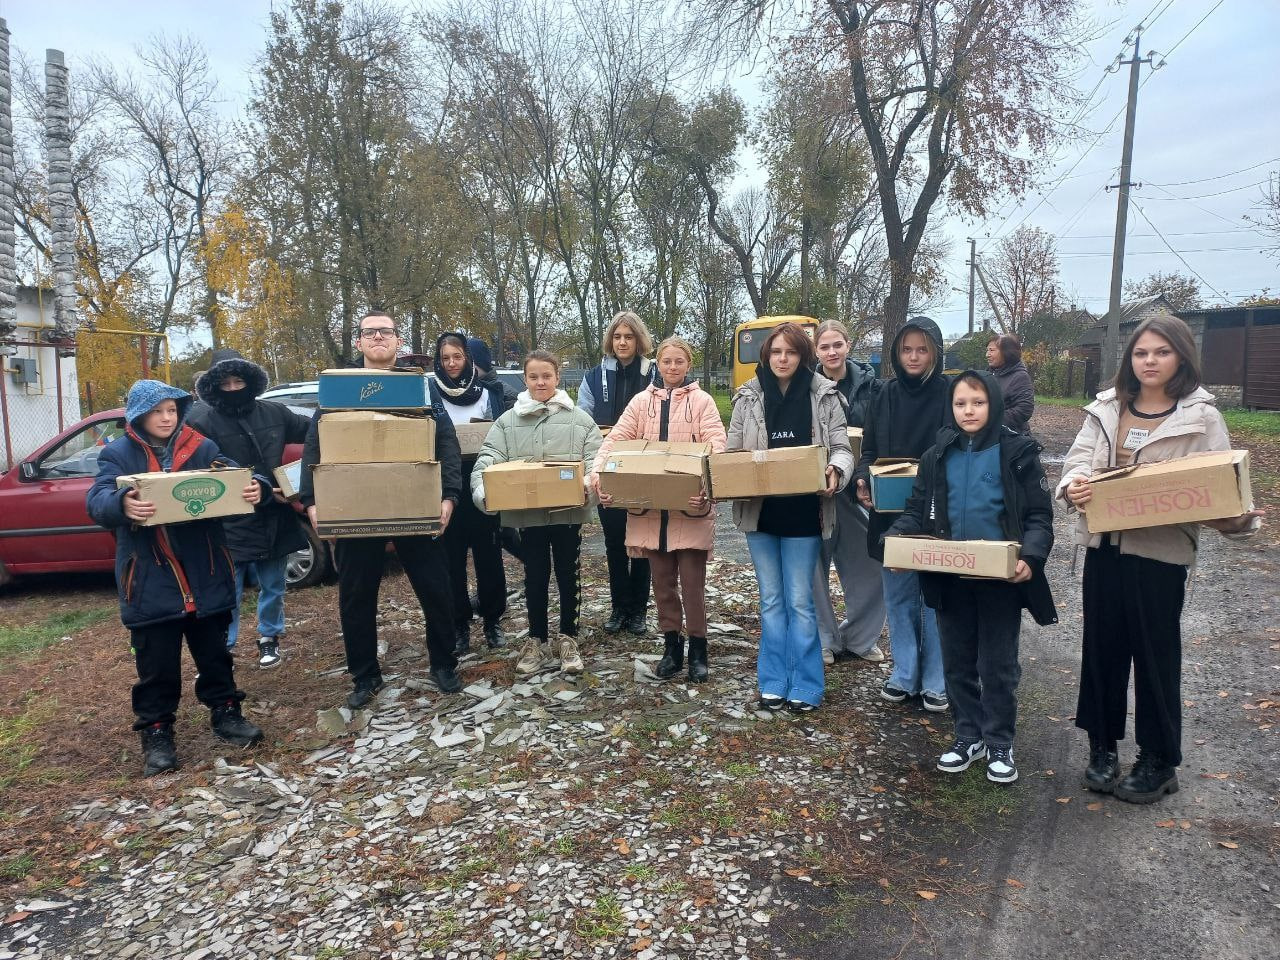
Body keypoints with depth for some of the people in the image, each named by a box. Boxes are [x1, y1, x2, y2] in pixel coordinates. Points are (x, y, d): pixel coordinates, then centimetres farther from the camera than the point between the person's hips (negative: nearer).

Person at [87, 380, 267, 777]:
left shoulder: (203, 448, 6)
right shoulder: (117, 454, 1)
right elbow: (97, 501, -13)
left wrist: (255, 487, -31)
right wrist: (123, 504, -38)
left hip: (205, 576, 2)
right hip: (150, 580, -2)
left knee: (214, 651, 14)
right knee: (157, 663, 7)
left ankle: (225, 712, 30)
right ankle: (156, 732, 21)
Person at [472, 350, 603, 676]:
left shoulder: (580, 419, 2)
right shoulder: (508, 421, 4)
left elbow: (595, 460, -3)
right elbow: (488, 460, -4)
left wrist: (587, 482, -23)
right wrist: (482, 490, -22)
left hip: (568, 511, -1)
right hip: (526, 513, 1)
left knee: (567, 575, 10)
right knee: (535, 577, 12)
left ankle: (568, 638, 26)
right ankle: (537, 640, 26)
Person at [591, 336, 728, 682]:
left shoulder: (702, 401, 2)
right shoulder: (642, 401, 10)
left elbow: (716, 443, -9)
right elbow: (616, 438, 2)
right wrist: (598, 470, -16)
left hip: (691, 506, -3)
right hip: (650, 507, 3)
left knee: (692, 581, 1)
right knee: (662, 581, 12)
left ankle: (697, 650, 16)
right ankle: (671, 646, 25)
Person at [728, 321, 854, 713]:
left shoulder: (824, 395, -3)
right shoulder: (748, 397, 2)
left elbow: (841, 448, -2)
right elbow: (732, 453, 5)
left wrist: (835, 472, -24)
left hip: (803, 515, -2)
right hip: (759, 513, 3)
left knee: (800, 601, 4)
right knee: (771, 600, 12)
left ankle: (805, 686, 16)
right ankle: (774, 683, 22)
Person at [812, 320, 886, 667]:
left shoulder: (868, 384, 1)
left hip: (856, 488, 1)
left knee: (868, 564, 5)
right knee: (814, 565, 4)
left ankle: (860, 638, 23)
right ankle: (823, 639, 19)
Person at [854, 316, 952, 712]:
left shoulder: (951, 394, -5)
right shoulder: (886, 396, 8)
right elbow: (869, 449, 10)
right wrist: (864, 481, -9)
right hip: (890, 513, 4)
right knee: (898, 595, 12)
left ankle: (936, 681, 19)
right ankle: (904, 674, 25)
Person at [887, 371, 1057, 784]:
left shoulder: (1018, 452, -5)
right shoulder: (937, 455, 5)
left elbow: (1039, 516, -6)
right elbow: (917, 511, 5)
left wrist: (1030, 557, -24)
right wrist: (896, 539, -15)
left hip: (1001, 578, -3)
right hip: (951, 578, 4)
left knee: (998, 664, 8)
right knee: (957, 661, 13)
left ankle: (999, 744, 25)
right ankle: (968, 736, 29)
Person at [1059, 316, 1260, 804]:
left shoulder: (1200, 417, -3)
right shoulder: (1106, 409, 7)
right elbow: (1080, 457, 0)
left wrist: (1237, 517, -27)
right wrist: (1075, 483, -23)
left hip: (1161, 551, -3)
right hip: (1104, 545, 3)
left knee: (1156, 655, 7)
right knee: (1102, 646, 12)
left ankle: (1158, 762, 24)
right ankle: (1102, 747, 28)